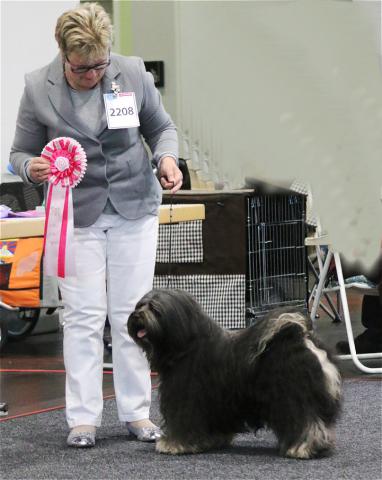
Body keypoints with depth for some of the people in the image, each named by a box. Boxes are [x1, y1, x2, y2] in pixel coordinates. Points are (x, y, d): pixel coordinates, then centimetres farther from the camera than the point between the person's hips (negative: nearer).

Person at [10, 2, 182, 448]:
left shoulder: (133, 72, -7)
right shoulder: (38, 88, -10)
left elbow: (161, 127, 7)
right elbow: (21, 152, 0)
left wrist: (166, 157, -14)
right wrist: (31, 168, -23)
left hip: (134, 209, 1)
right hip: (76, 214, -1)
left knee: (132, 312, 3)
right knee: (83, 315, -3)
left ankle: (136, 412, 10)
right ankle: (83, 418, 2)